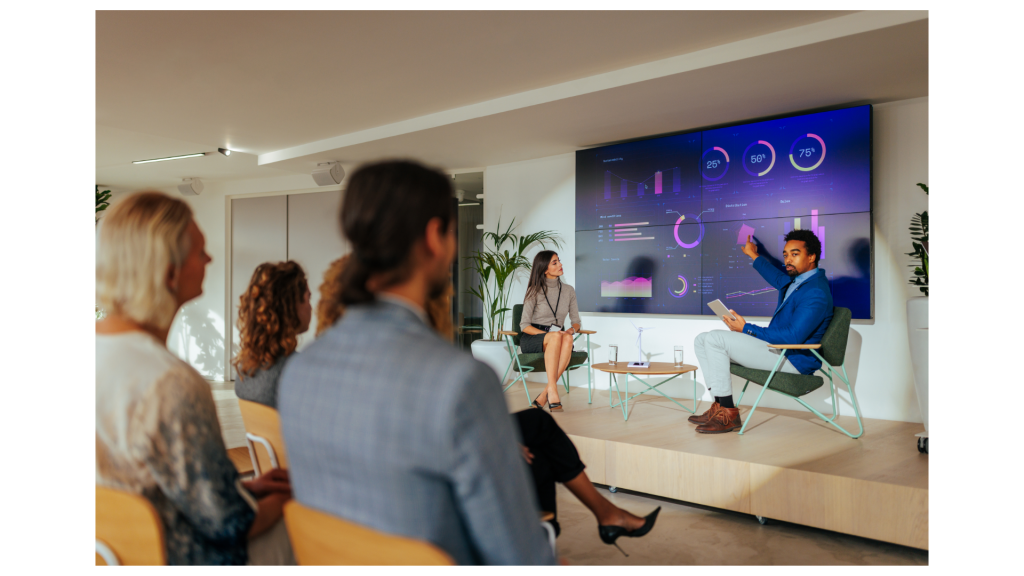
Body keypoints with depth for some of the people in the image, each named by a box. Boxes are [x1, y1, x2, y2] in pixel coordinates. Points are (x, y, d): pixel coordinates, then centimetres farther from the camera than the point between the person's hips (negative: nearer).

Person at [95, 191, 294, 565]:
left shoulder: (99, 348, -4)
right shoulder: (171, 384, -32)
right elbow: (230, 523, -22)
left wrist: (245, 487, 8)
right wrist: (283, 497, -3)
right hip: (185, 559, -8)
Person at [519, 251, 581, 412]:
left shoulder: (568, 290, 9)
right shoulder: (534, 291, -3)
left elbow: (576, 321, 13)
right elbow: (524, 325, -6)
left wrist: (571, 330, -12)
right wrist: (549, 334, -21)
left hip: (557, 337, 3)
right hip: (531, 339, -3)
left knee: (567, 338, -35)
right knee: (556, 336, -38)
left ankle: (544, 396, -38)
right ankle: (552, 390, -43)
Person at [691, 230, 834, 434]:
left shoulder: (816, 293, -18)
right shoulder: (794, 280, 13)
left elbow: (794, 337, -25)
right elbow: (776, 277, 39)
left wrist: (747, 329, -19)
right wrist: (754, 255, 52)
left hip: (793, 360, -10)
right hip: (776, 347, 11)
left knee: (715, 339, -23)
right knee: (702, 340, 4)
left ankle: (728, 414, -20)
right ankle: (720, 406, -3)